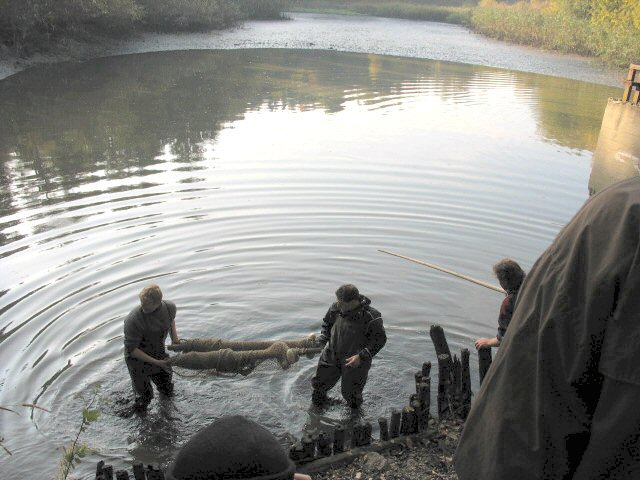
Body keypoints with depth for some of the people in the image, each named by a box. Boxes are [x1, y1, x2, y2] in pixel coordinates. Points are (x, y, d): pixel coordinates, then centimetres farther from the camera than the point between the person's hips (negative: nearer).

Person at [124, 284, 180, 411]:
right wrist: (155, 362, -26)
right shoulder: (133, 320, -36)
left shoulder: (169, 307, -19)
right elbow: (131, 349, -25)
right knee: (144, 397, 11)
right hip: (138, 359, -4)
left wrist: (174, 336, -4)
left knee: (167, 391, 23)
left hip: (159, 353, 5)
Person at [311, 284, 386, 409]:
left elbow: (380, 339, -17)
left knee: (350, 392, 14)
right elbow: (327, 322, 8)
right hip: (331, 356, 4)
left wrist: (361, 356, -25)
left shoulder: (371, 317, -27)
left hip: (356, 362, -4)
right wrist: (323, 338, -8)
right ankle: (318, 405, 51)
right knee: (319, 384, 18)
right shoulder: (336, 308, -13)